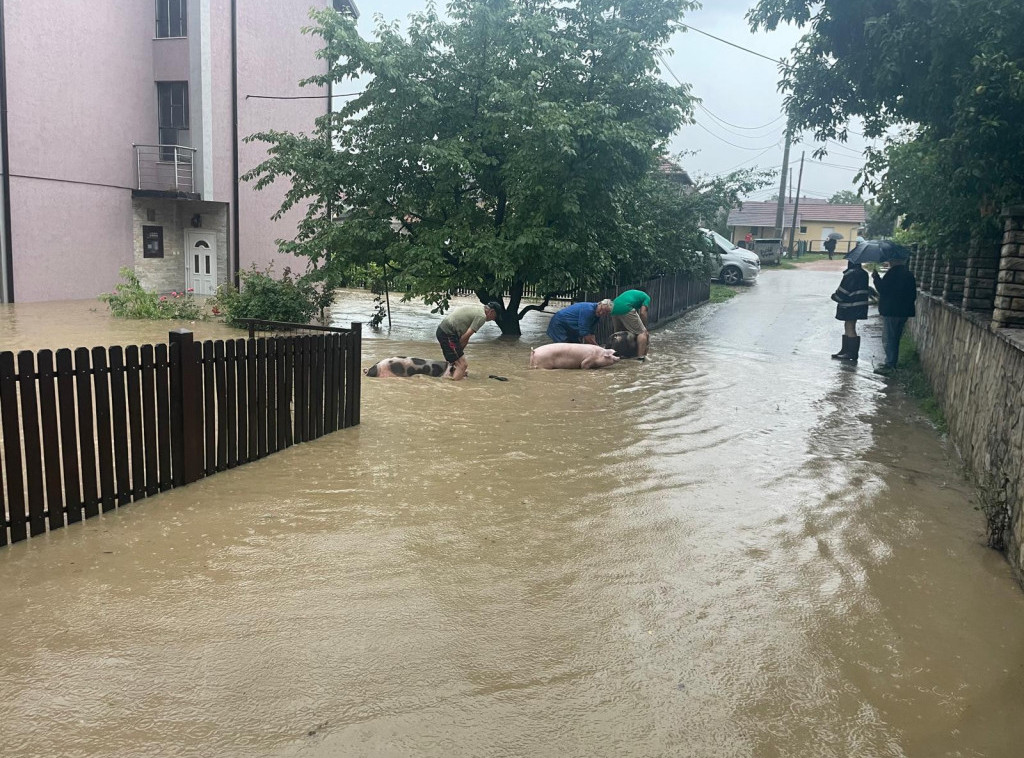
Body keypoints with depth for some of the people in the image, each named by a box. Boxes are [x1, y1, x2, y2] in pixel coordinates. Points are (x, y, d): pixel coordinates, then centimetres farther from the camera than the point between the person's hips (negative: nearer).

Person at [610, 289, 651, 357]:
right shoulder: (646, 297, 18)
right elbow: (642, 313, 4)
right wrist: (645, 328, 12)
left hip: (614, 308, 8)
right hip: (625, 308, -8)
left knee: (618, 333, 25)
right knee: (642, 332, -2)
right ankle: (640, 356, -12)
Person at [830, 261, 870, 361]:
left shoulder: (851, 274, -19)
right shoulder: (863, 273, 9)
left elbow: (844, 290, -18)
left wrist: (835, 296, 2)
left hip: (850, 306, -9)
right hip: (859, 304, 9)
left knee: (850, 328, -3)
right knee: (848, 327, 16)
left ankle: (852, 353, 0)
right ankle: (845, 351, 23)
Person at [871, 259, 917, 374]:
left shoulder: (893, 273, -16)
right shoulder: (909, 274, 12)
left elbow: (882, 289, -18)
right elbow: (913, 295, 15)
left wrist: (876, 277, -5)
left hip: (891, 311, -9)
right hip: (904, 312, 9)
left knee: (888, 339, -5)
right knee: (895, 338, 18)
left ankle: (889, 365, -7)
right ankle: (893, 363, 24)